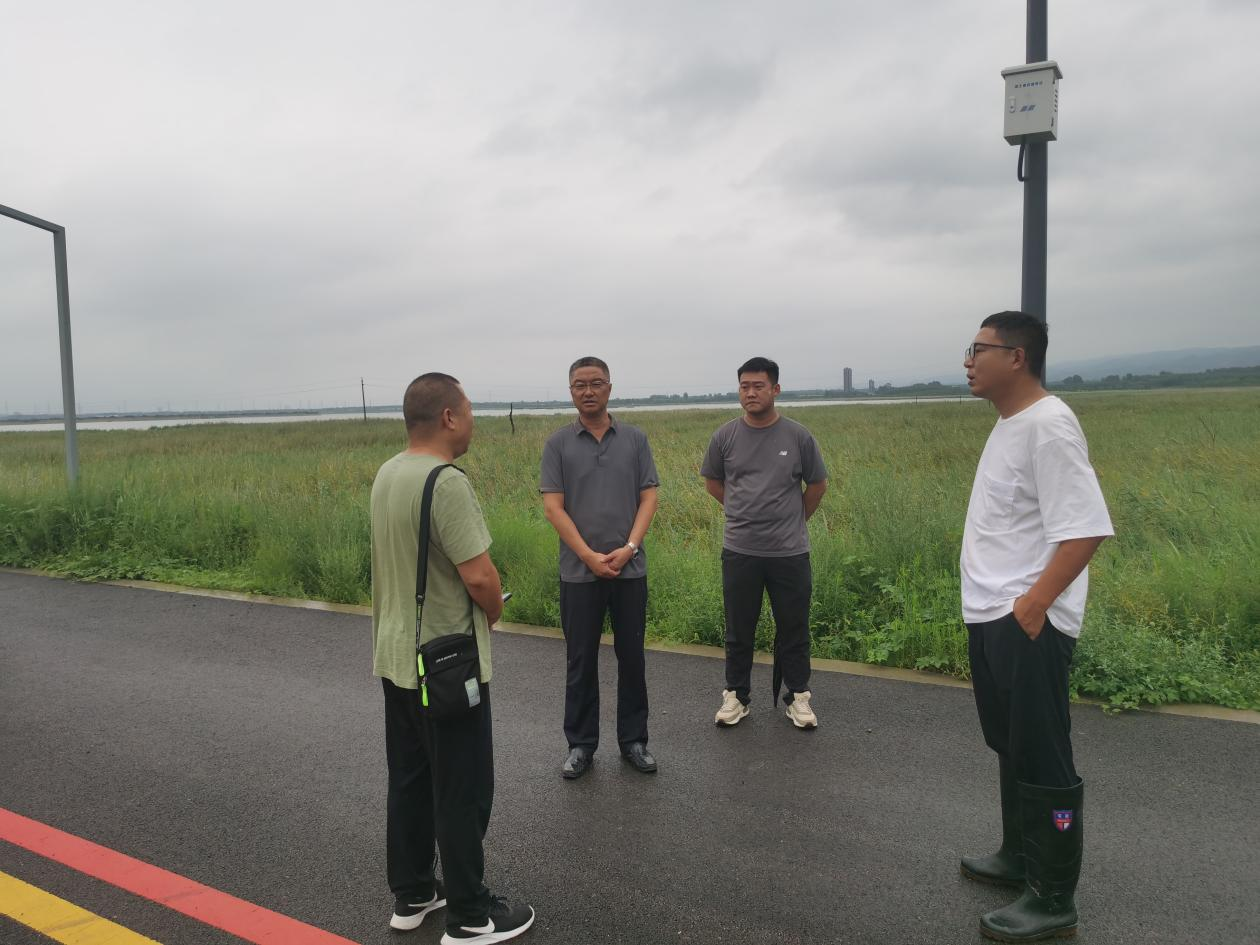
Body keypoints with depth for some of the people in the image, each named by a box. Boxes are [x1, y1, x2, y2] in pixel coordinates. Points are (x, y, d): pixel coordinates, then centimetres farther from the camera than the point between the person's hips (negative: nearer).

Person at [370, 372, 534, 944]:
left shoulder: (387, 474, 5)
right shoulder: (446, 482, -24)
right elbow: (480, 577, -26)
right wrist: (493, 613, -3)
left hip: (395, 657, 9)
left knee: (408, 780, 19)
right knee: (462, 791, 5)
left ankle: (411, 896, 33)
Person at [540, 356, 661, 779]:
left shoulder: (635, 439, 4)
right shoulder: (558, 443, 0)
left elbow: (648, 497, 1)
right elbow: (553, 507, -5)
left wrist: (629, 548, -12)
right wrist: (590, 556, -13)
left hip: (630, 569, 1)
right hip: (579, 571, -1)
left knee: (632, 658, 10)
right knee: (581, 661, 8)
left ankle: (634, 740, 24)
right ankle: (580, 745, 21)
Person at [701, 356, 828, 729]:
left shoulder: (798, 436, -3)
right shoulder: (725, 436, -1)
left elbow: (817, 484, 11)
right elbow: (713, 482, 14)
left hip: (790, 552, 0)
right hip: (739, 552, 1)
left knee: (793, 629, 9)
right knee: (739, 631, 11)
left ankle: (797, 697, 25)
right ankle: (735, 696, 25)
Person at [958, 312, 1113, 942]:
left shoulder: (1047, 425, -18)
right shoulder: (1009, 424, 12)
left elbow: (1084, 530, -24)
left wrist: (1032, 605, -24)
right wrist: (993, 605, 17)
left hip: (1027, 625, -10)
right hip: (990, 618, 10)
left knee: (1042, 761, 1)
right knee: (1011, 748, 21)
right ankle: (1019, 857, 38)